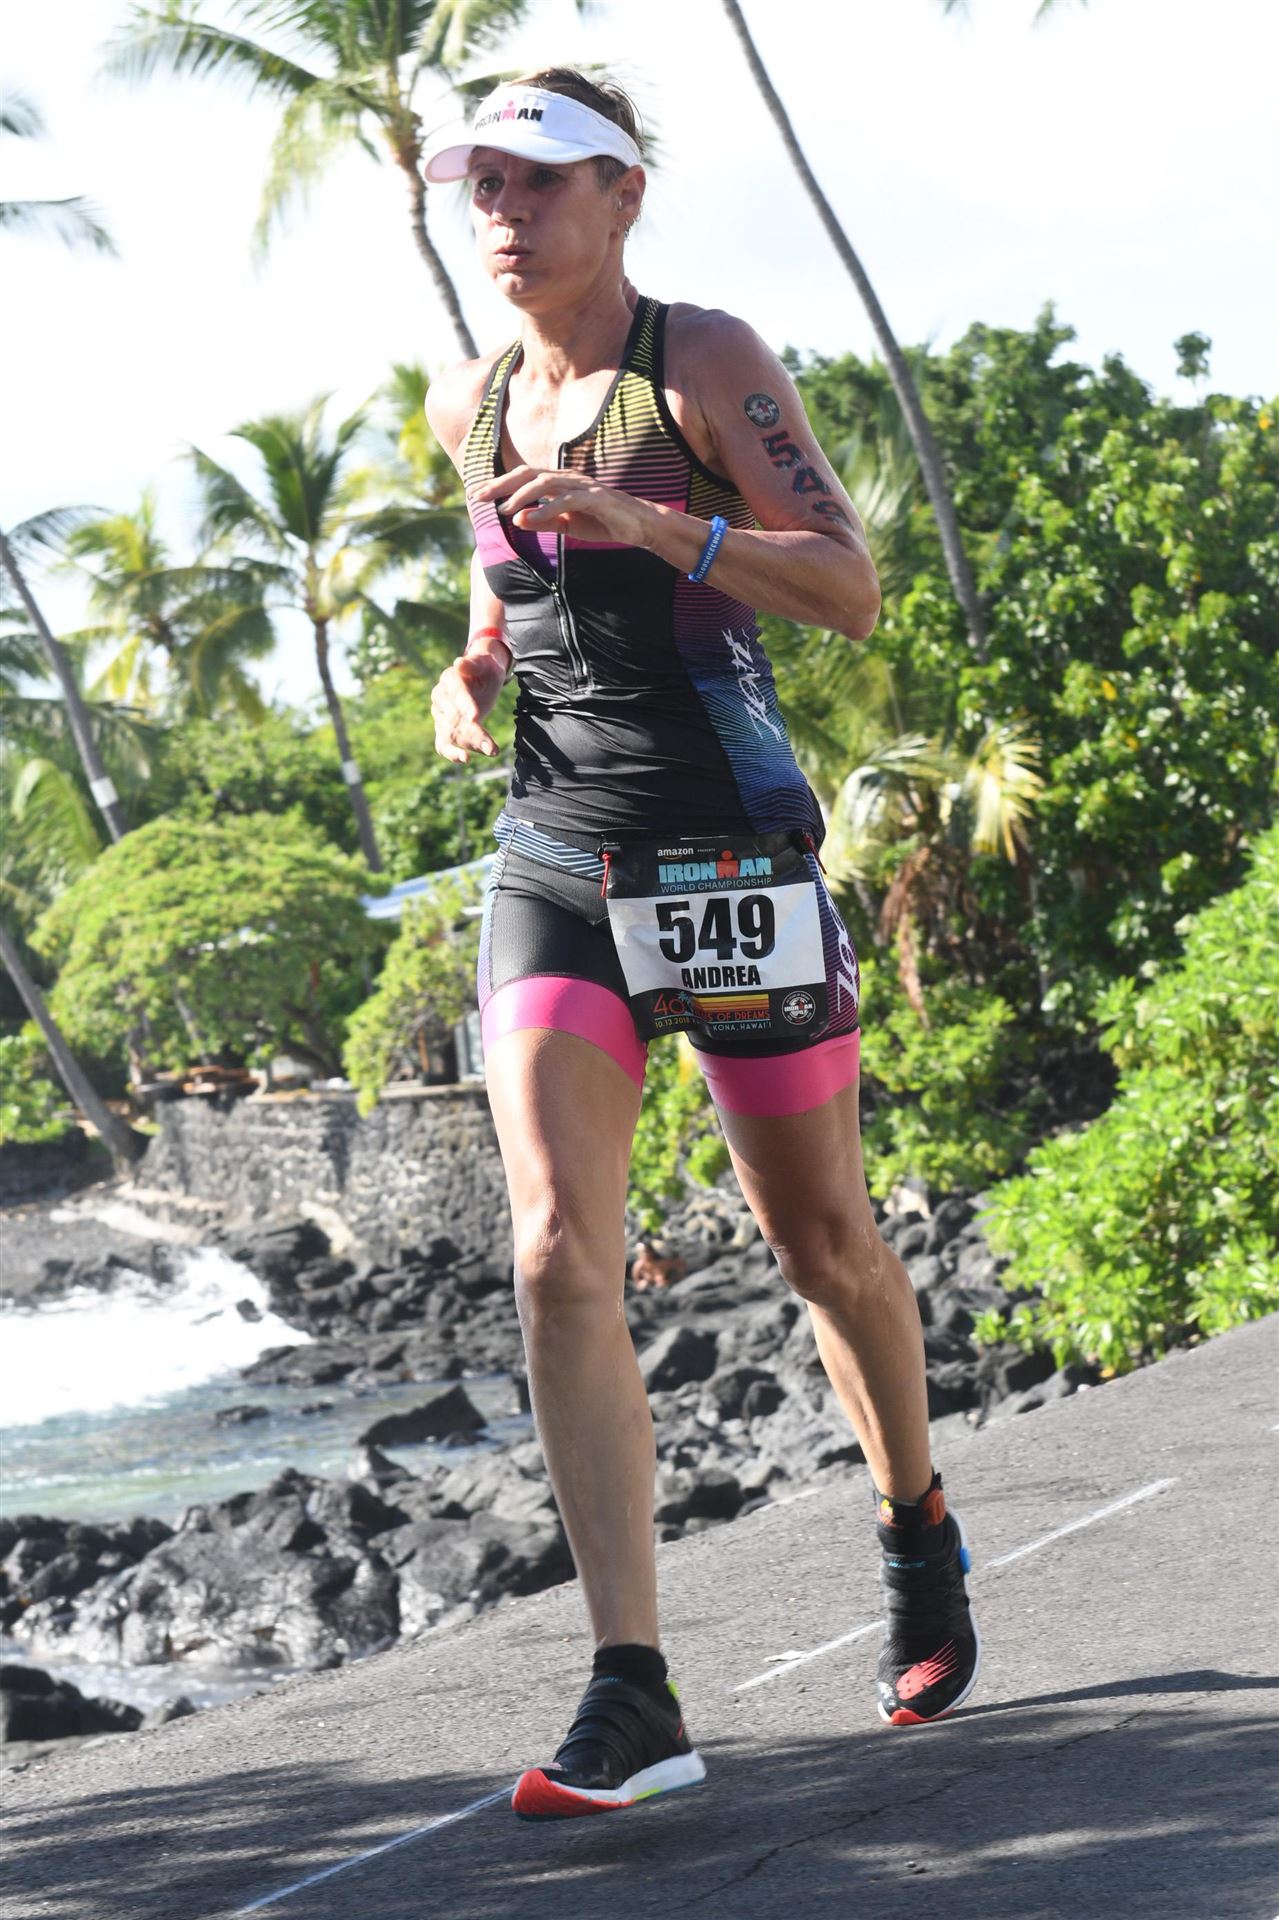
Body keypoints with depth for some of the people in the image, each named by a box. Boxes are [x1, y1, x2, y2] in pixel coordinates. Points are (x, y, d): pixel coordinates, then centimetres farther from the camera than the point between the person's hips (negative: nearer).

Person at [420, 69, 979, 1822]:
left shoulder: (704, 363, -5)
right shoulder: (470, 408, 11)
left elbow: (852, 589, -13)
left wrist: (646, 521, -25)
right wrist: (472, 666, 7)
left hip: (734, 859, -4)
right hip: (550, 869, 4)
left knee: (823, 1247, 10)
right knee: (557, 1258, -14)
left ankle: (921, 1536, 39)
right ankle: (633, 1698, -18)